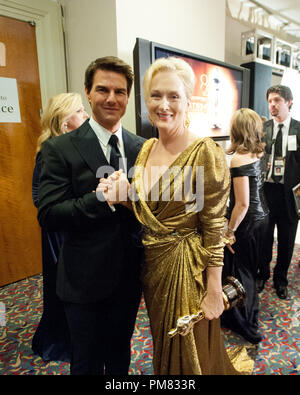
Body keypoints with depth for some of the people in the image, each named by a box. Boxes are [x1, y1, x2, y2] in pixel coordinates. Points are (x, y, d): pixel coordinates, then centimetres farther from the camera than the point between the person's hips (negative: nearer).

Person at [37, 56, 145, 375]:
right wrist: (104, 198, -28)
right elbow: (48, 215, -18)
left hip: (130, 274, 4)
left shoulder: (142, 148, 1)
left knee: (120, 356, 27)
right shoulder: (59, 149, -11)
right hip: (85, 278, -3)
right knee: (87, 362, 22)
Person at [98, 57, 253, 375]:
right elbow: (146, 209, 7)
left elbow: (214, 229, -17)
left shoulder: (206, 153, -19)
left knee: (189, 354, 20)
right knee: (162, 345, 30)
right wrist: (122, 196, -13)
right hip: (151, 263, 6)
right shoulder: (147, 148, 1)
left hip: (188, 267, -6)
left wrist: (214, 293, -13)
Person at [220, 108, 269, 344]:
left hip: (247, 221, -9)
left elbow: (242, 203, -26)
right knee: (251, 266, 24)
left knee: (239, 271, 9)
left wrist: (229, 231, -17)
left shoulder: (239, 159, -25)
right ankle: (250, 314, 46)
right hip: (261, 215, 9)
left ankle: (245, 326, 29)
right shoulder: (259, 152, 0)